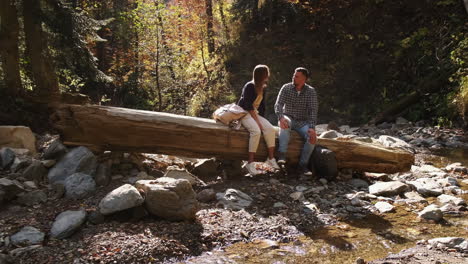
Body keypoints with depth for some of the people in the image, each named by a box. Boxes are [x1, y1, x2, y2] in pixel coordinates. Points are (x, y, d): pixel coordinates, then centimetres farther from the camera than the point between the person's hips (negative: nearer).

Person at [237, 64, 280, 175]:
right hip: (244, 113, -7)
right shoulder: (249, 86, -12)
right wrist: (258, 121, -21)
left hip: (255, 113, 7)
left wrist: (262, 120, 5)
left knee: (270, 129, -18)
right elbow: (248, 106, -18)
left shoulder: (262, 88, 12)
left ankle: (271, 159, -15)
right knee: (256, 131, -33)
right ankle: (250, 163, -29)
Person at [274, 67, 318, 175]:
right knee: (286, 123, -37)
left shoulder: (311, 91, -4)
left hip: (303, 122, 1)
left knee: (313, 137, -26)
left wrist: (312, 127, -26)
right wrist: (281, 117, -33)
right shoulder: (286, 88, -3)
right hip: (288, 118, -1)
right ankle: (282, 155, -41)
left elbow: (313, 110, -11)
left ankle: (303, 165, -13)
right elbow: (278, 104, -11)